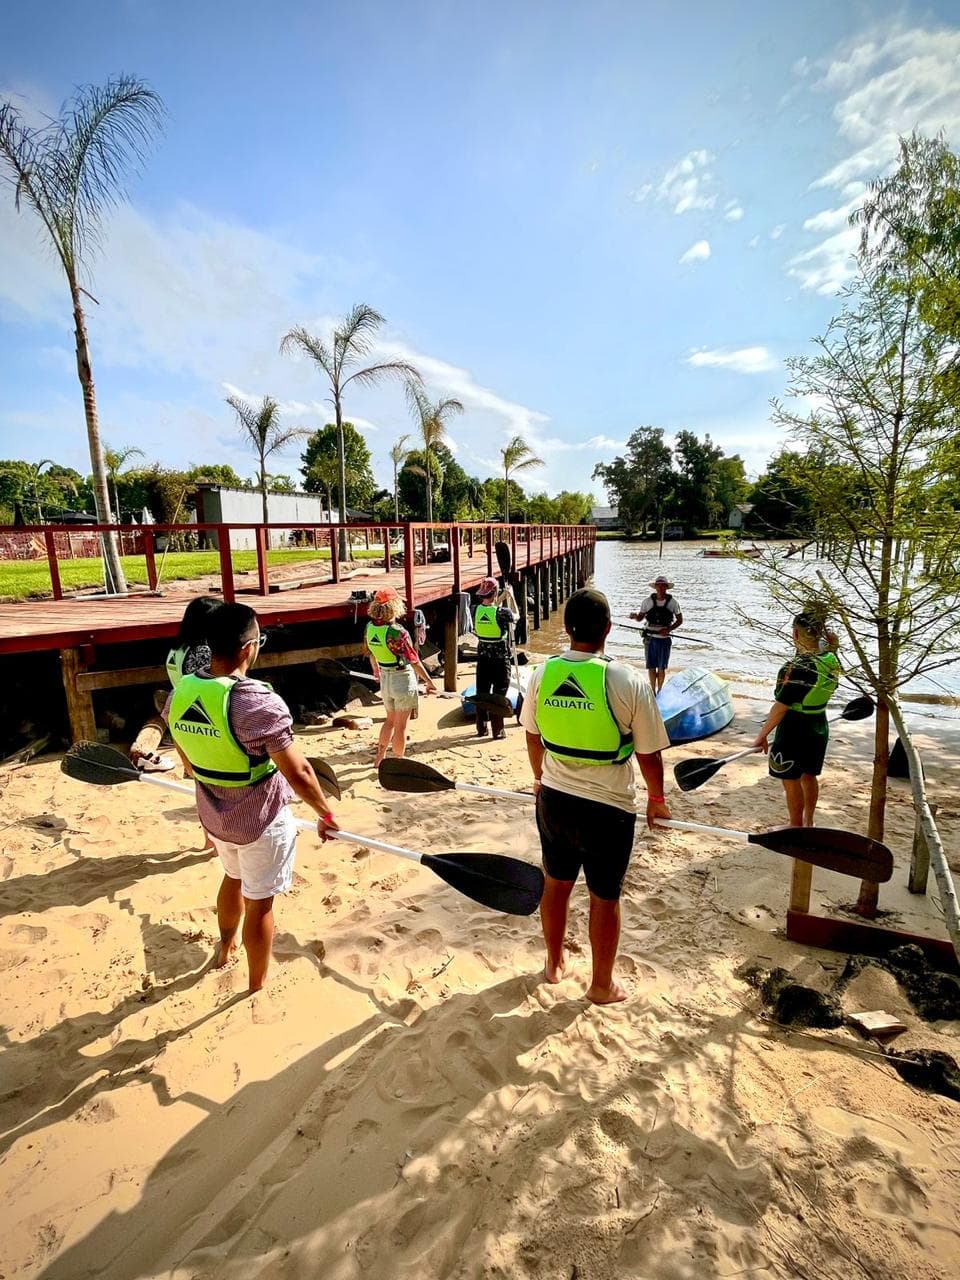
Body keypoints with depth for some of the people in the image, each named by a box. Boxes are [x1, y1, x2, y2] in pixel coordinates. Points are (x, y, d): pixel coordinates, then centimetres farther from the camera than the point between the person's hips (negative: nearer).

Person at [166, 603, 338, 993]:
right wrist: (326, 813, -9)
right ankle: (258, 988, 35)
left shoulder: (180, 692, -8)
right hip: (261, 821, -7)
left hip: (214, 815, 7)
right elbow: (298, 772, -26)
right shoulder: (259, 703, -31)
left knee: (233, 877, 32)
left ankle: (225, 947, 58)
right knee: (259, 903, 13)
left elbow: (188, 761, 8)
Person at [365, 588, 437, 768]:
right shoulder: (398, 632, -25)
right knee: (401, 725, 7)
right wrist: (429, 682, -12)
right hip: (403, 679, -7)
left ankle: (379, 759, 31)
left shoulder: (370, 627, -4)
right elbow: (414, 661, -22)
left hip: (385, 679, 7)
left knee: (391, 719, 25)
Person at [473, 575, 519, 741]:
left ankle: (481, 728, 21)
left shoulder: (476, 610, -4)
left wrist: (503, 597, 22)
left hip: (483, 658, 5)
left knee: (481, 694, 13)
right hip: (500, 659, -4)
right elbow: (516, 615, 5)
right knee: (498, 695, 3)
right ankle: (498, 730, 7)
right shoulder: (502, 612, -17)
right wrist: (511, 596, 13)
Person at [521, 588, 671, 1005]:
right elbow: (649, 754, -11)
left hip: (554, 800, 4)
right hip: (608, 808, -3)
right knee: (604, 897, 16)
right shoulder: (629, 682, -20)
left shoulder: (541, 675, -8)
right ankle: (602, 985, 36)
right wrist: (657, 799, 8)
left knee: (556, 884, 23)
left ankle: (554, 963, 44)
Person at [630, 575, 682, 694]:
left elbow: (680, 619, 4)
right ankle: (653, 691, 18)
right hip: (650, 638, 1)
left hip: (665, 639, -1)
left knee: (662, 667, 7)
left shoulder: (672, 601, -2)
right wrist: (634, 616, -19)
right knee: (651, 666, 5)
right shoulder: (648, 601, 0)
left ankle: (660, 691, 22)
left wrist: (669, 629, -12)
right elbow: (640, 618, 4)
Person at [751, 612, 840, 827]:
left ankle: (796, 828, 23)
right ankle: (808, 822, 37)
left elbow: (781, 706, -25)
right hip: (819, 726, 8)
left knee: (791, 781, 9)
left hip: (795, 729, -8)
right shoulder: (830, 659, -6)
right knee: (809, 776, 22)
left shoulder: (799, 666, -27)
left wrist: (762, 735, -18)